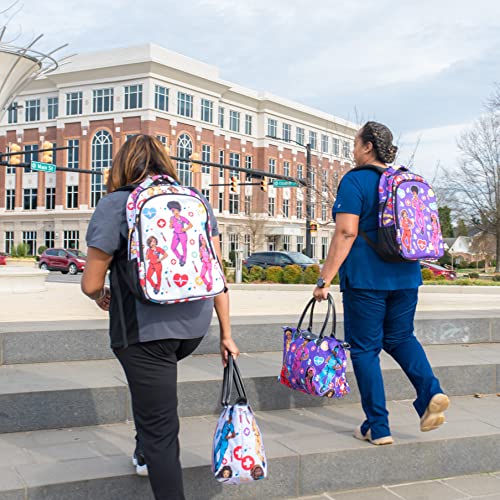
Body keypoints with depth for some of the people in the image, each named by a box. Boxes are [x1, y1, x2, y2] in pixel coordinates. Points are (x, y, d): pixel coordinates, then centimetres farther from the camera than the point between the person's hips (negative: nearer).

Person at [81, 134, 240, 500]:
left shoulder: (115, 205, -5)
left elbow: (91, 283, -4)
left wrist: (100, 297, 20)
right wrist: (226, 334, 12)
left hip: (145, 331, -5)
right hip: (195, 326, 6)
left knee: (160, 433, 4)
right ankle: (146, 451, 42)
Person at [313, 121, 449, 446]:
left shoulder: (355, 181, -9)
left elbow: (346, 233, -17)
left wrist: (325, 278, -14)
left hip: (365, 278, -6)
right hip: (406, 277, 7)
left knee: (365, 348, 4)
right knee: (400, 337, 21)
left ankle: (378, 427, 6)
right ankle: (430, 391, -2)